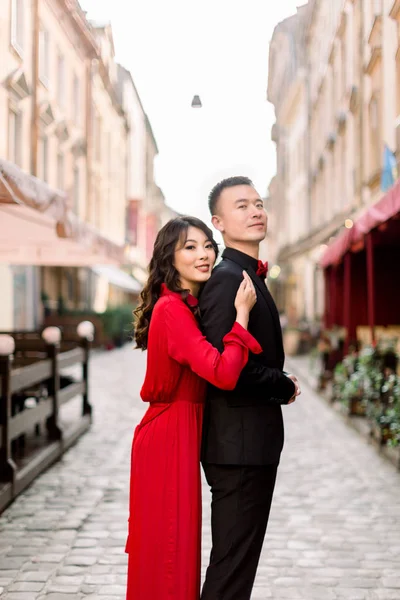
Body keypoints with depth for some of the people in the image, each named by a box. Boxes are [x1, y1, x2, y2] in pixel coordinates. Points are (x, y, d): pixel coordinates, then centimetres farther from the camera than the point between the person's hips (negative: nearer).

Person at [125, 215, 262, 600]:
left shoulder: (190, 305, 10)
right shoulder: (172, 309, -20)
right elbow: (223, 374, -29)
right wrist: (241, 313, -23)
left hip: (180, 430, 10)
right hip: (171, 435, -10)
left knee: (174, 545, 20)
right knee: (170, 547, 2)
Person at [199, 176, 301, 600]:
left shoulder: (249, 277, 16)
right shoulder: (228, 279, -17)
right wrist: (285, 387, -11)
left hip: (248, 442, 10)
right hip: (242, 443, -10)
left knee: (234, 557, 20)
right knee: (233, 565, -2)